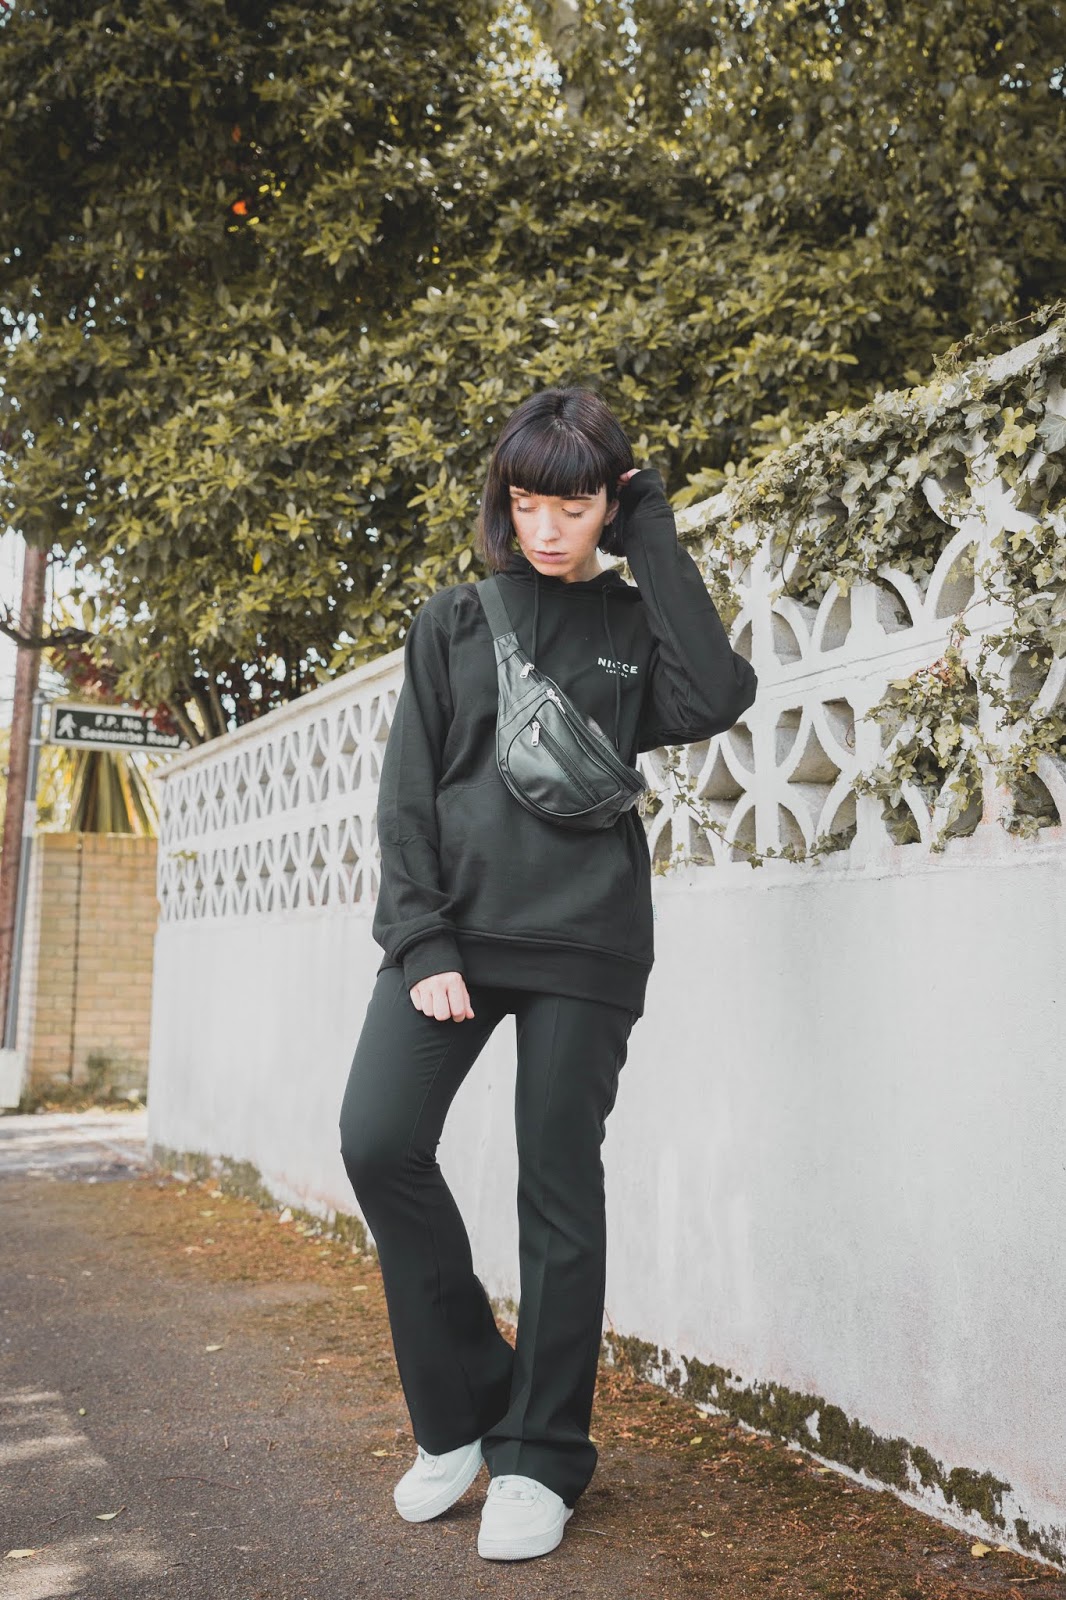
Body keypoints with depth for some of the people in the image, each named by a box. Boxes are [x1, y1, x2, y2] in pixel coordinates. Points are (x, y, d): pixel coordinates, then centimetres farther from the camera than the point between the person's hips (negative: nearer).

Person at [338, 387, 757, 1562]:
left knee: (558, 1191, 0)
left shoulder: (633, 624, 10)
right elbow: (408, 794, 5)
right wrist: (421, 944, -6)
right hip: (454, 925, 1)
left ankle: (538, 1456, 16)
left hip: (584, 945, -1)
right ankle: (460, 1411, 9)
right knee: (379, 1142, -12)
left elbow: (717, 697, -11)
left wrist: (654, 538, -3)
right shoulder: (452, 623, 11)